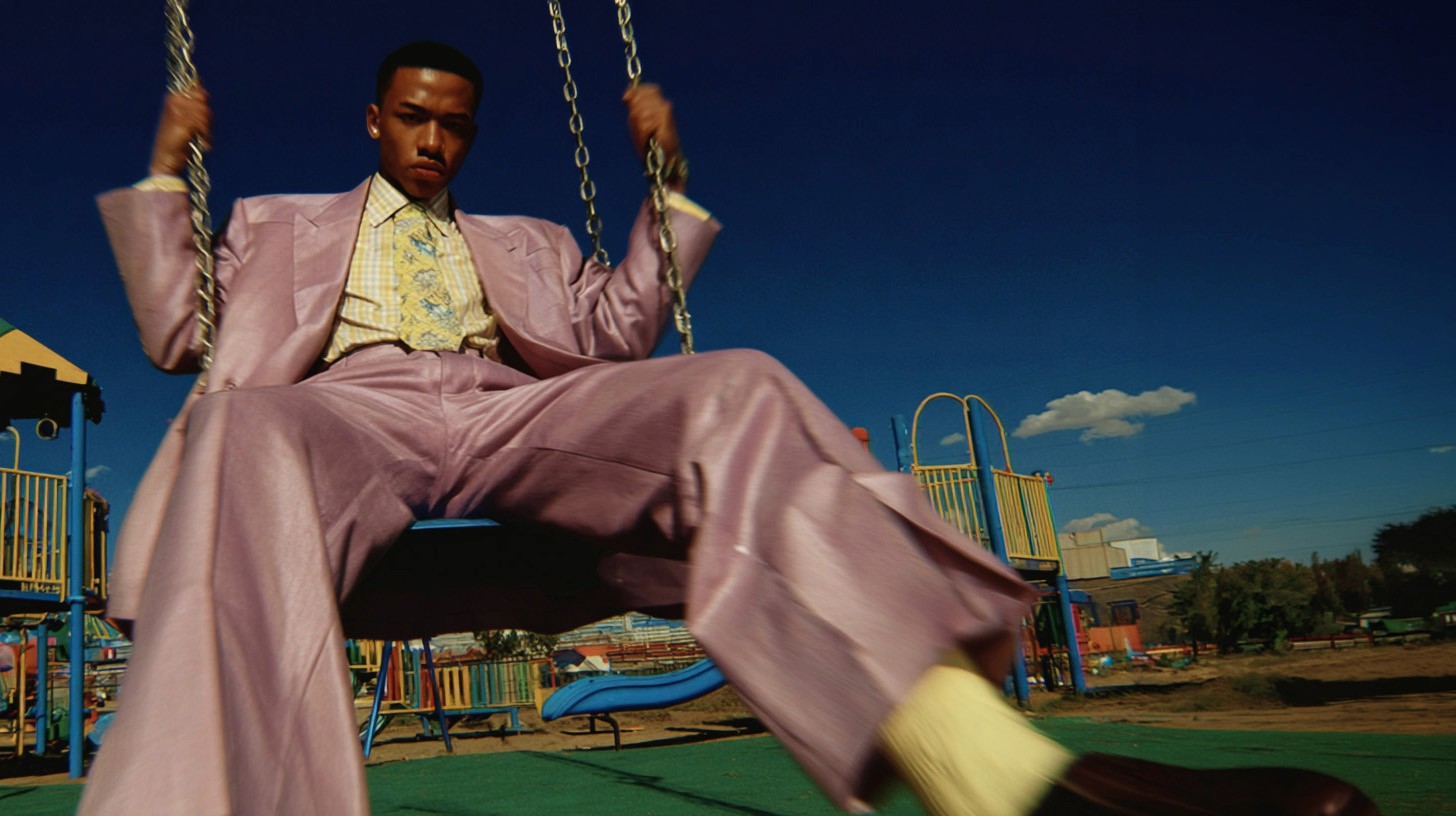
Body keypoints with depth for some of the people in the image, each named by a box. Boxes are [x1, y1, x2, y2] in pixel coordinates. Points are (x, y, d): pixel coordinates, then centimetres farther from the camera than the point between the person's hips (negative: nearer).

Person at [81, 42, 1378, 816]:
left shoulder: (519, 245, 37)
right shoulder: (288, 228, 36)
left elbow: (617, 328, 25)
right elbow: (176, 329, 27)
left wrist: (666, 181, 21)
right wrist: (165, 168, 22)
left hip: (520, 425, 1)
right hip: (350, 416, 0)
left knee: (733, 392, -31)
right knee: (240, 427, -40)